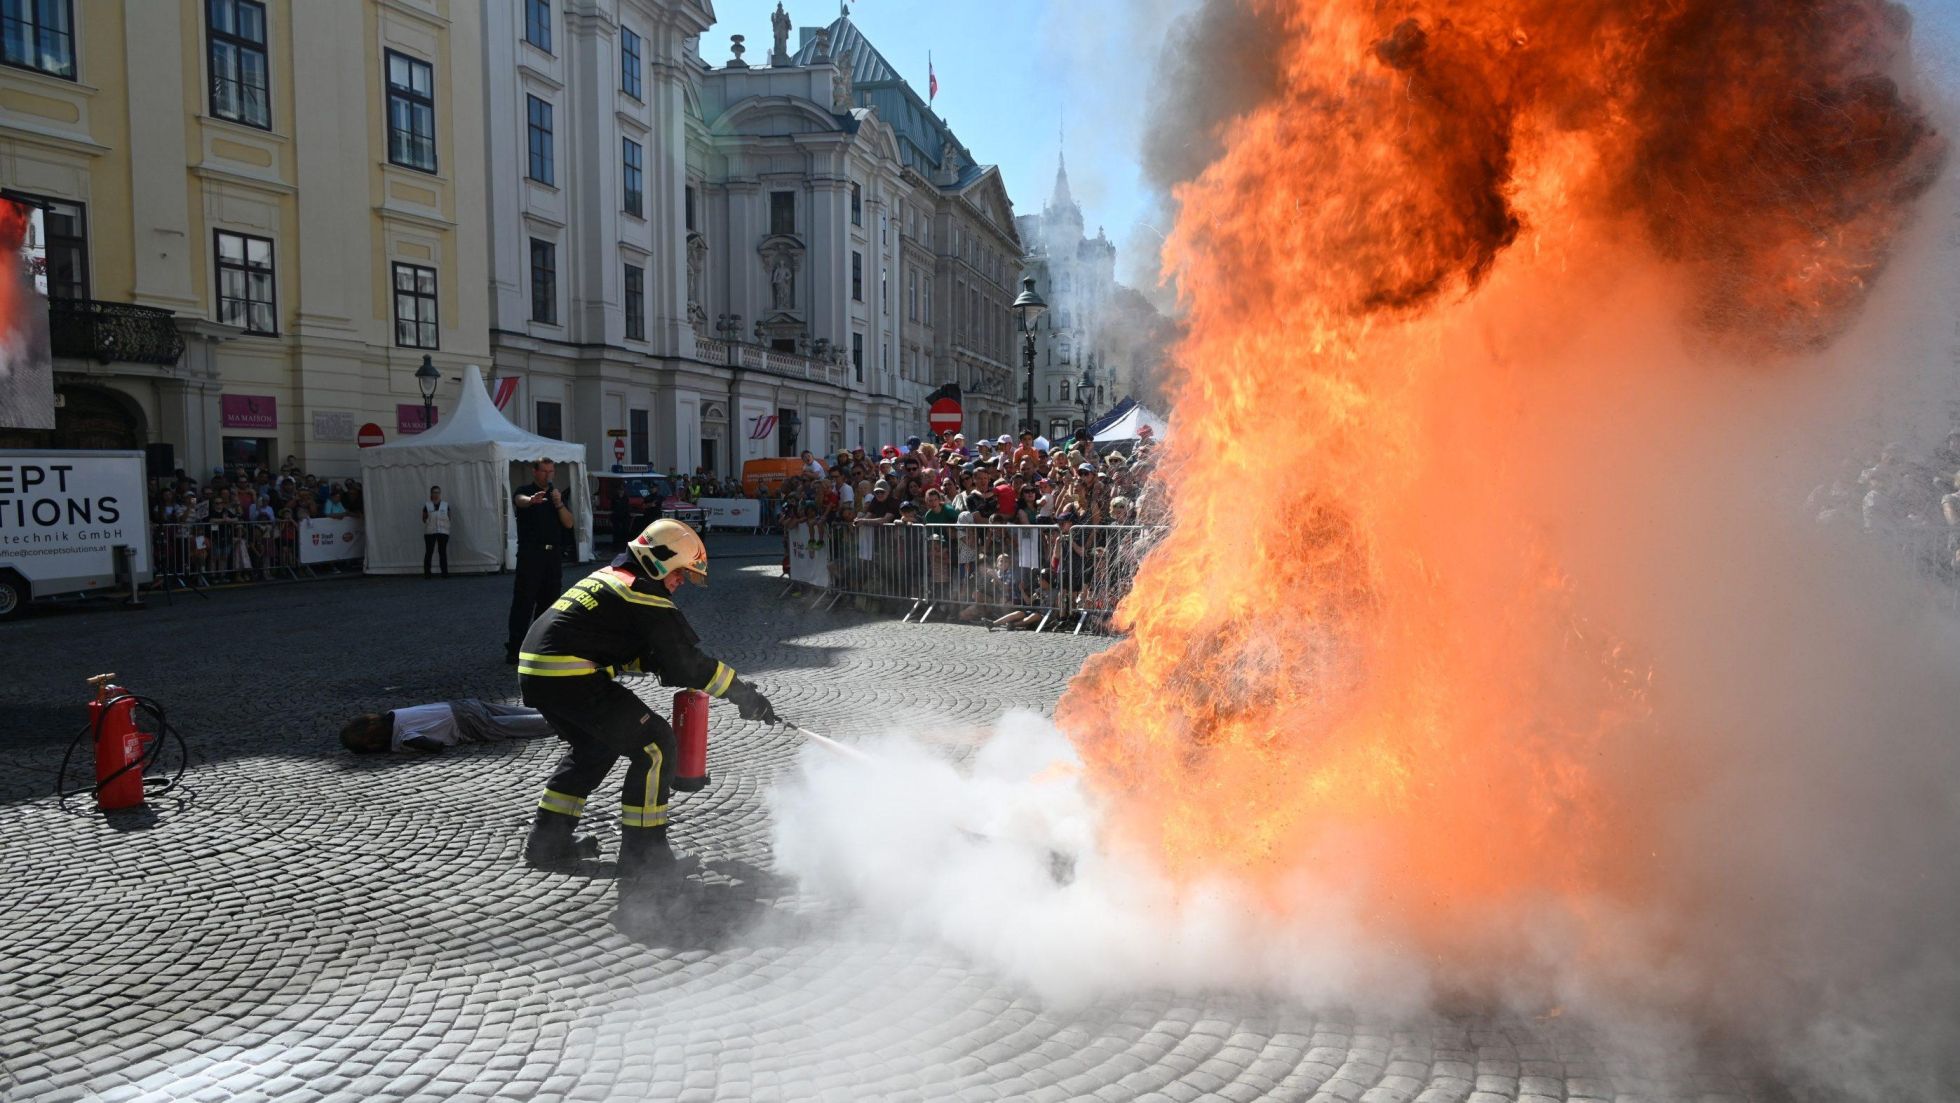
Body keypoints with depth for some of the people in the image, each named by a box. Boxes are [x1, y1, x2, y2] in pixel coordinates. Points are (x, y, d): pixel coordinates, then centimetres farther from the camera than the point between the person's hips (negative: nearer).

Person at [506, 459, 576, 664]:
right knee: (523, 601, -9)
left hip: (553, 554, 5)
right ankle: (514, 648, -11)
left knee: (548, 600, 7)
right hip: (530, 553, -5)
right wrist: (532, 500, -48)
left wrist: (559, 504, -10)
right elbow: (520, 500, -24)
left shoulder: (557, 495, 17)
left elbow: (569, 524, 7)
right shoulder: (525, 491, 2)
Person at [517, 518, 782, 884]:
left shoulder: (609, 576, 21)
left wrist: (667, 665, 18)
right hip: (570, 678, -10)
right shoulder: (645, 595, -8)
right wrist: (745, 696, -1)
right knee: (655, 745, -2)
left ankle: (548, 842, 32)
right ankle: (643, 853, 2)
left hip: (532, 669, 10)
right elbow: (688, 665, -8)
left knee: (594, 746, 29)